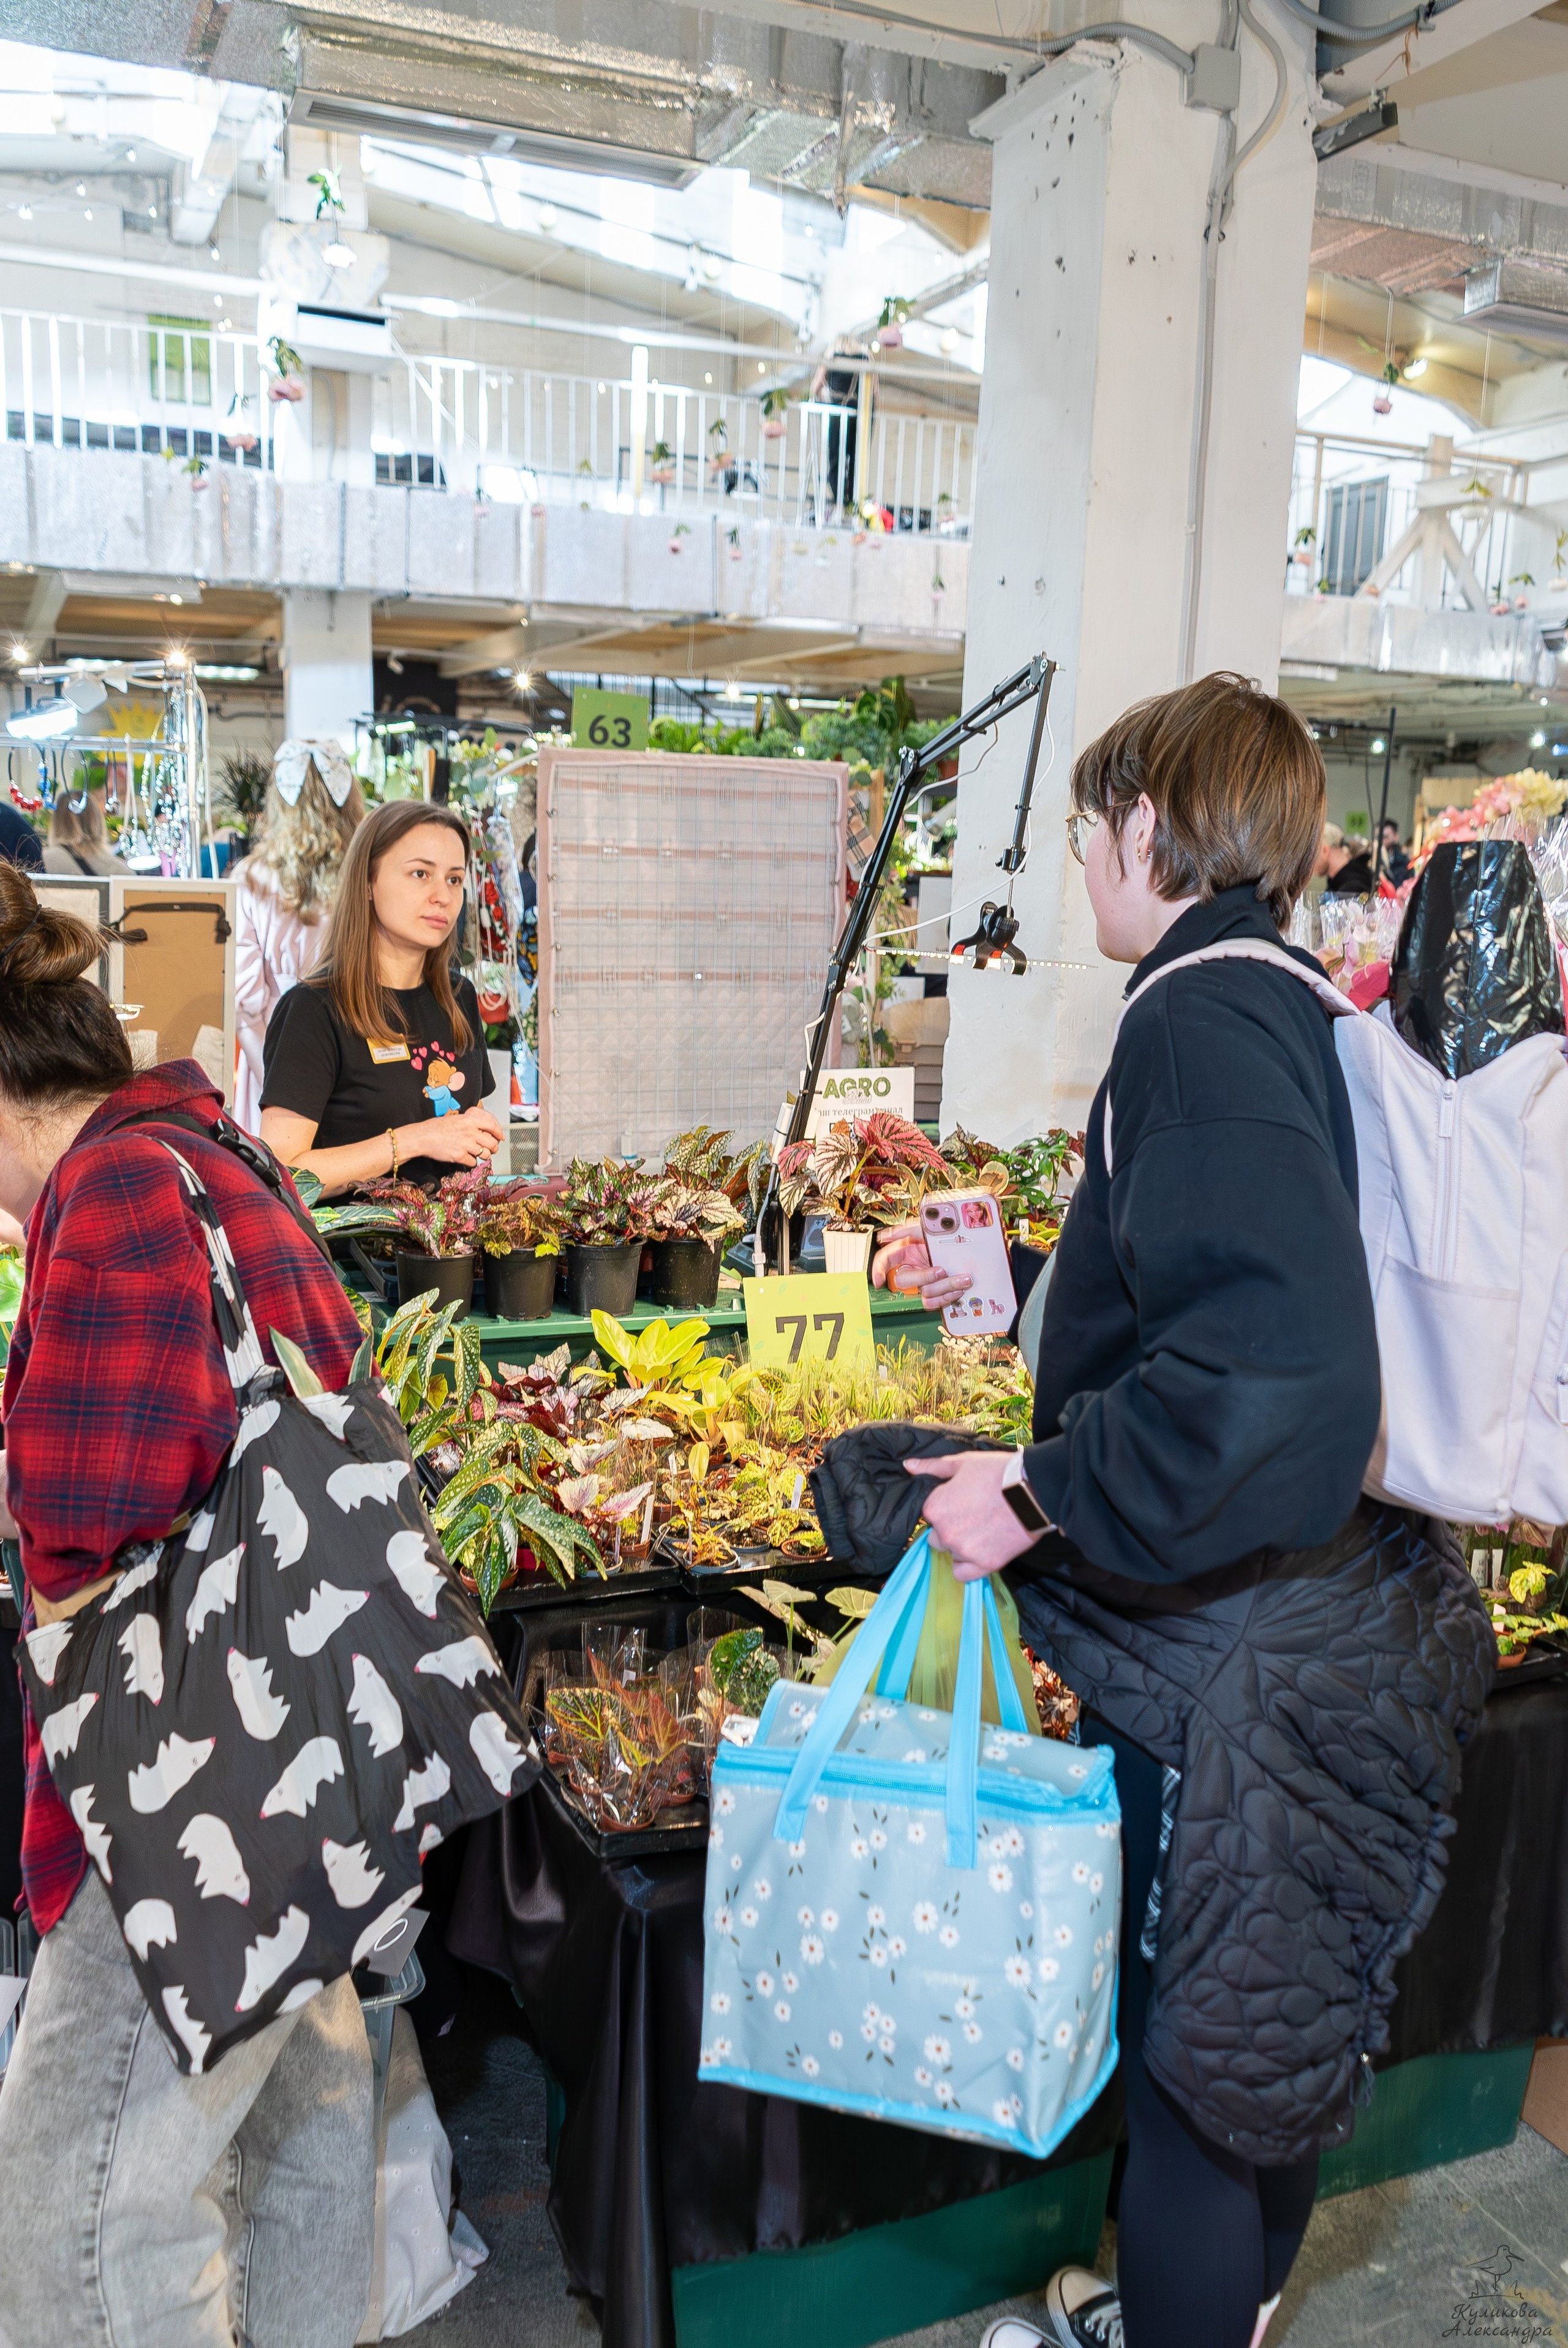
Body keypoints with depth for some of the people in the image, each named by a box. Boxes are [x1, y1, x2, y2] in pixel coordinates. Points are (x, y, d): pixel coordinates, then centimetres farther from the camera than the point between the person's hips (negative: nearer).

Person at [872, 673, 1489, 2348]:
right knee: (1268, 2022, 26)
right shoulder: (1295, 1008, 8)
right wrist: (1007, 1273, 22)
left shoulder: (1204, 1019, -21)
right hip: (1305, 1622, 10)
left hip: (1221, 1663, -10)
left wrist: (1040, 1490, -24)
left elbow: (1282, 1373, -34)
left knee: (1186, 2047, 10)